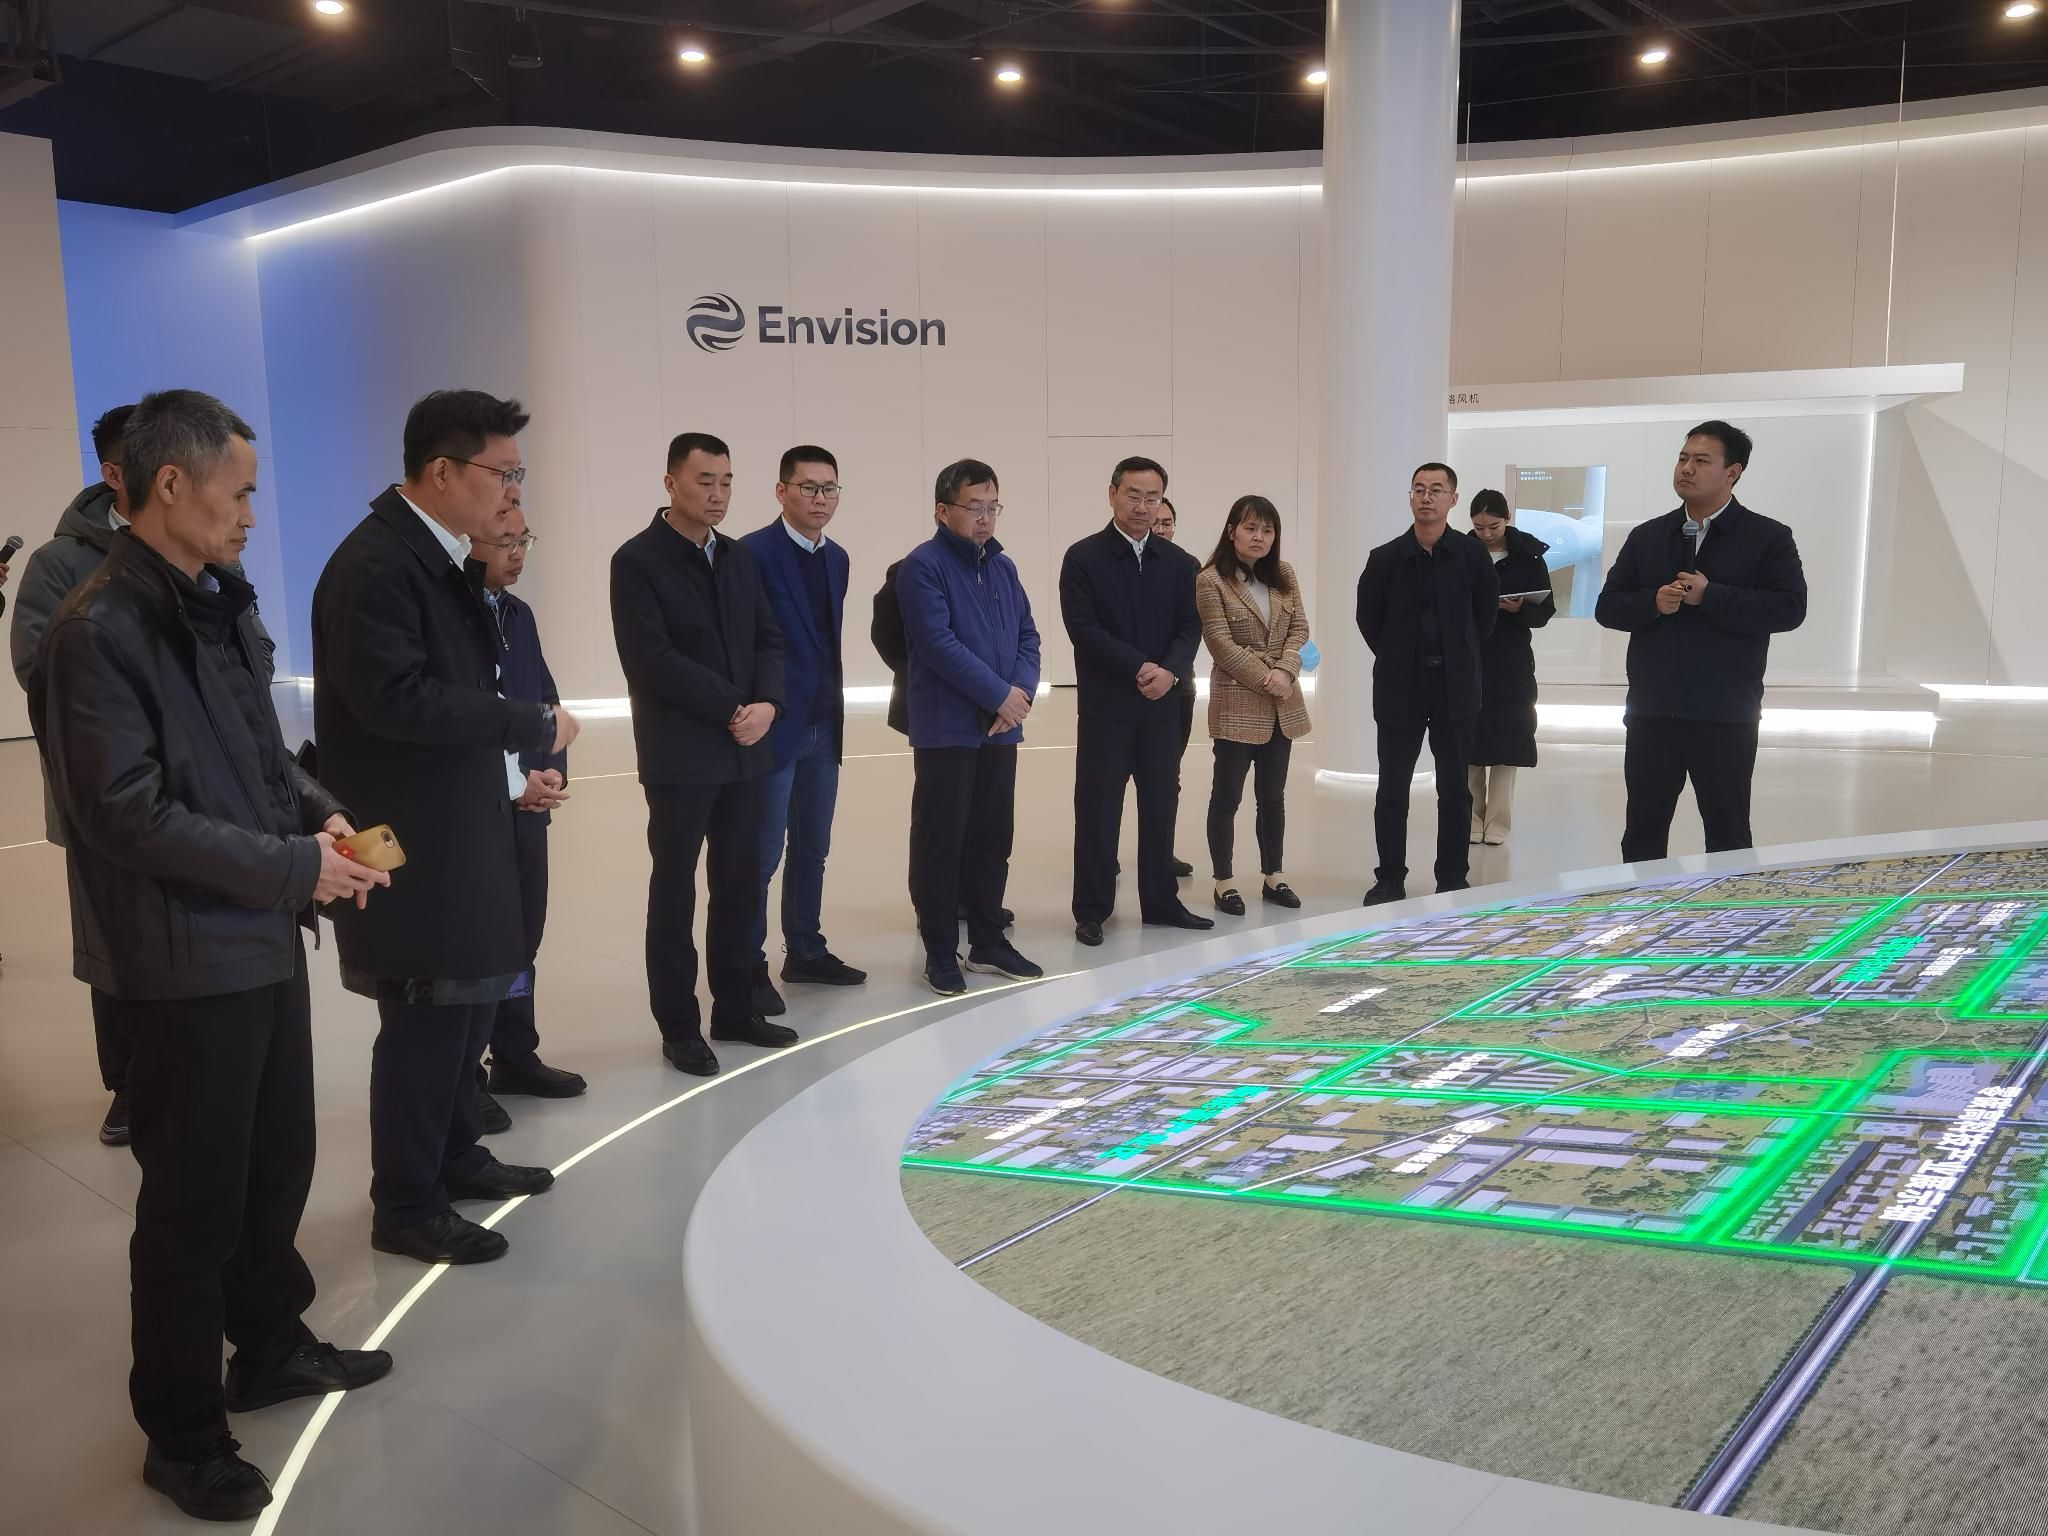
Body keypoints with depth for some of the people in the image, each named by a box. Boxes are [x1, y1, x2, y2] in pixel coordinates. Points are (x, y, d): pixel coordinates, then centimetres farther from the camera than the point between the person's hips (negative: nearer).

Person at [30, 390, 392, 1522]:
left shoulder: (217, 609, 8)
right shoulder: (98, 631, -17)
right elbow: (128, 813, -21)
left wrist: (318, 813, -2)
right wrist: (293, 867, -18)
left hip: (265, 938, 8)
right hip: (184, 959, -8)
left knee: (278, 1162, 20)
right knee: (194, 1200, 6)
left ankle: (270, 1345, 41)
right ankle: (182, 1434, 24)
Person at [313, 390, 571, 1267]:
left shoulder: (442, 558, 10)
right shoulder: (374, 564, -19)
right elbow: (396, 699, -28)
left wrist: (509, 772, 8)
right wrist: (534, 724, -21)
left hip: (462, 827, 9)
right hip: (412, 841, -9)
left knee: (471, 1000, 19)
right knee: (426, 1021, 1)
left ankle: (455, 1157, 36)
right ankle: (405, 1206, 16)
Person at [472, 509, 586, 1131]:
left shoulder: (518, 614, 13)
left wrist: (551, 770, -3)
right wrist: (512, 784, -18)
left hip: (527, 808, 7)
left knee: (522, 936, 14)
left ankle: (516, 1057, 28)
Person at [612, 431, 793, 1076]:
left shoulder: (738, 557, 12)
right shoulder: (637, 560, -8)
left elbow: (767, 639, 9)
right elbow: (652, 660, -17)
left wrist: (767, 703, -10)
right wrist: (731, 708, -15)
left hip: (744, 750, 6)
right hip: (679, 754, -6)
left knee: (741, 883, 11)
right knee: (674, 891, 4)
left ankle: (735, 1009, 24)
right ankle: (679, 1027, 14)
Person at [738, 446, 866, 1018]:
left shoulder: (837, 559, 12)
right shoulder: (752, 553, -12)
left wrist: (834, 709, 14)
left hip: (823, 727, 7)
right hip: (775, 726, -7)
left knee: (812, 850, 14)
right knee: (761, 855, 0)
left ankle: (805, 951, 26)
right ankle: (749, 967, 10)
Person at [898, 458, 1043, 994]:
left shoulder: (1002, 565, 12)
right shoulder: (923, 566, -10)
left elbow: (1027, 635, 11)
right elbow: (939, 644, -18)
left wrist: (1022, 691, -7)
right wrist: (1000, 695, -15)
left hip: (1001, 727, 7)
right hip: (947, 729, -7)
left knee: (993, 838, 12)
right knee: (940, 841, 0)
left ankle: (988, 941, 24)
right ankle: (940, 952, 10)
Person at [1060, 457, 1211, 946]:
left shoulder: (1179, 562, 9)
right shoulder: (1083, 558, -4)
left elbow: (1190, 626, 4)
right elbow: (1084, 628, -11)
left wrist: (1169, 670, -15)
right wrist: (1139, 668, -17)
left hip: (1162, 703, 4)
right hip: (1105, 704, -4)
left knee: (1161, 804, 10)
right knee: (1098, 809, 1)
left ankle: (1161, 902, 21)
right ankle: (1091, 910, 10)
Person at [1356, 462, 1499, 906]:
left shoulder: (1471, 553, -2)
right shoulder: (1386, 557, -2)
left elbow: (1486, 611, 7)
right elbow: (1368, 617, 8)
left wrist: (1460, 656, 8)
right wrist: (1396, 658, 8)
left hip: (1454, 686, 0)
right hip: (1399, 687, 0)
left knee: (1454, 787, 6)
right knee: (1392, 787, 3)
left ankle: (1453, 878, 16)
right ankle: (1390, 879, 13)